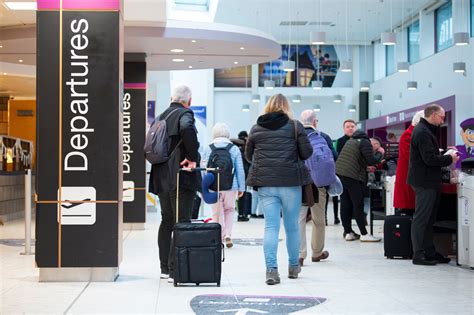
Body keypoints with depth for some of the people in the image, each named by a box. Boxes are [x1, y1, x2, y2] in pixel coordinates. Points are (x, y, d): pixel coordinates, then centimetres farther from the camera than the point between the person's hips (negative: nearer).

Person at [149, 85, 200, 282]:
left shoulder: (161, 117, 15)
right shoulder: (185, 114, -8)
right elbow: (187, 128, -30)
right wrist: (192, 158, -22)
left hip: (161, 178, 8)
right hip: (181, 178, -8)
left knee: (166, 222, 16)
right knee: (181, 224, -5)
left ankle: (165, 268, 21)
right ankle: (175, 270, -8)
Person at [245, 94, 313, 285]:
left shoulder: (256, 128, 7)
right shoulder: (295, 126, 0)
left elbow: (248, 156, 15)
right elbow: (307, 153, -2)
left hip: (265, 183, 1)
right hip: (291, 182, -1)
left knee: (271, 226, 0)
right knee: (292, 226, 12)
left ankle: (271, 269, -11)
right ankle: (293, 267, 25)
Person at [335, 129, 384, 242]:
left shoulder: (352, 141, 23)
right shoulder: (365, 143, -5)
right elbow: (371, 160, -12)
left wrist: (367, 166, 15)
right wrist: (380, 154, 4)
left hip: (339, 173, 8)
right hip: (352, 176, -8)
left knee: (345, 204, 10)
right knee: (358, 205, -2)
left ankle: (348, 232, 13)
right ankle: (364, 234, 2)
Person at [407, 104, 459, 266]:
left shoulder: (424, 130, 17)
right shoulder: (423, 133, -17)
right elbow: (430, 159, -22)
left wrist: (445, 154, 6)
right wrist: (449, 159, -10)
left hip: (429, 181, 11)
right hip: (425, 182, -11)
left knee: (428, 219, 14)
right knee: (421, 219, -5)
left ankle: (429, 252, 21)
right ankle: (419, 255, -1)